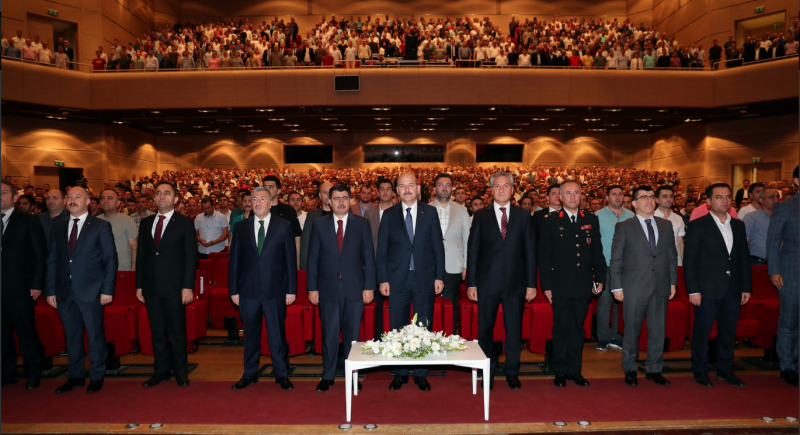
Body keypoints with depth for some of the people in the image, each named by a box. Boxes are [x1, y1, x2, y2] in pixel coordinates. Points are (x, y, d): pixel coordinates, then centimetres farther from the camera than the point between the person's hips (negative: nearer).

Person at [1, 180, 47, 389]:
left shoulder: (29, 222, -1)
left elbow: (40, 256, -3)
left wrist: (37, 285, -10)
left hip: (20, 289, -4)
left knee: (26, 332, 2)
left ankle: (33, 374, 14)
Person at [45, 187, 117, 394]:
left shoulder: (101, 226, -1)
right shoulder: (57, 228, 12)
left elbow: (110, 259, -4)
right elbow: (52, 261, 12)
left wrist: (107, 289, -10)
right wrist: (50, 290, 5)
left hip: (90, 290, -4)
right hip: (65, 291, 4)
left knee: (95, 335, 3)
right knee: (72, 336, 13)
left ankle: (96, 377, 17)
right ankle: (76, 376, 27)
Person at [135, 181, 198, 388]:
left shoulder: (185, 223, -2)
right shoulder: (146, 223, 12)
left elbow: (191, 256, -6)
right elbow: (141, 254, 13)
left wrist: (187, 286, -12)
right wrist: (139, 284, 8)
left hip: (174, 286, -4)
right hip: (151, 286, 4)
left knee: (177, 331, 3)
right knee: (157, 332, 12)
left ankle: (181, 371, 18)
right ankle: (161, 371, 24)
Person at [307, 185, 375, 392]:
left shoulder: (361, 223, 2)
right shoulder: (320, 224, 4)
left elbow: (369, 257, 2)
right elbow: (313, 258, 4)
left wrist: (369, 286, -4)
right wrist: (312, 287, 0)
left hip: (354, 288, 0)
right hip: (328, 289, 0)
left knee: (352, 334, 8)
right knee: (329, 334, 6)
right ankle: (327, 376, 22)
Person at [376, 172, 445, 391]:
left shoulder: (430, 212, 4)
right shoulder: (389, 215, 4)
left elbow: (438, 246, 3)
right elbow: (381, 251, 3)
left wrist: (439, 276, -2)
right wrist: (382, 279, -3)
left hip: (424, 278, 0)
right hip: (397, 280, 0)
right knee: (397, 329, 7)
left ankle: (421, 374, 20)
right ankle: (400, 373, 21)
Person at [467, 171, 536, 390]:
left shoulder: (524, 216, 5)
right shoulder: (480, 216, 3)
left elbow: (530, 251, 4)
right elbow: (472, 251, 2)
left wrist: (531, 283, 0)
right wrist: (471, 283, -3)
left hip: (516, 282, 1)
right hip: (487, 282, 0)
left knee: (514, 329, 8)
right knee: (485, 329, 8)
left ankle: (512, 373, 24)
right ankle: (488, 372, 24)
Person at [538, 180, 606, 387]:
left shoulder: (591, 220, 8)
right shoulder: (550, 221, -1)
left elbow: (597, 252, 11)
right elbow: (543, 256, -2)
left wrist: (600, 278, 4)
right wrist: (546, 285, -6)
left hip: (583, 285, 3)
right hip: (560, 285, -3)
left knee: (578, 328, 11)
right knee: (561, 328, 5)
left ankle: (575, 370, 22)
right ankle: (560, 371, 16)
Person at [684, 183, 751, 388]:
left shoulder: (738, 225, 11)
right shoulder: (697, 226, -5)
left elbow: (744, 258, 13)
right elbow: (689, 261, -8)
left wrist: (746, 287, 8)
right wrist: (693, 290, -12)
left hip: (732, 290, 5)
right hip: (707, 290, -5)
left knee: (728, 331, 13)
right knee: (702, 332, 4)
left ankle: (725, 370, 28)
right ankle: (700, 371, 18)